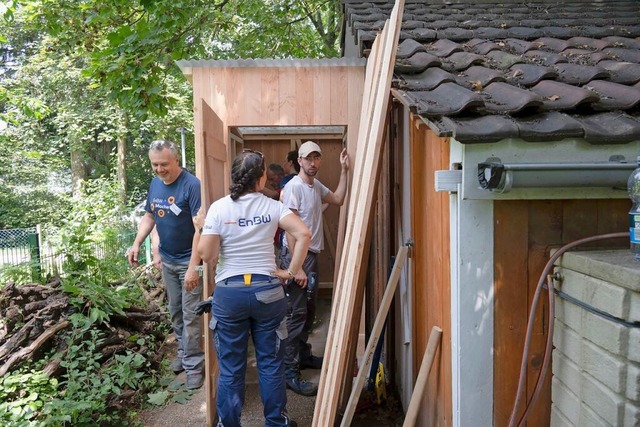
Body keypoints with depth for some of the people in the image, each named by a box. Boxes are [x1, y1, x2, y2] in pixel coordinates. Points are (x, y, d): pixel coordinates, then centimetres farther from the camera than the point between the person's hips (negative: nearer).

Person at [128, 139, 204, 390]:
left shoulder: (192, 185, -20)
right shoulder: (155, 183, 3)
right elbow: (149, 216, 14)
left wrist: (193, 267, -26)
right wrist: (137, 244, -1)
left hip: (188, 262, -7)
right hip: (167, 260, 7)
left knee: (190, 316, 0)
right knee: (175, 313, 18)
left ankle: (194, 365, 13)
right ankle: (183, 352, 35)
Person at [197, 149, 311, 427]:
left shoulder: (219, 207, -8)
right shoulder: (271, 206, -3)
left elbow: (206, 254, -12)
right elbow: (304, 234, -12)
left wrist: (201, 228, 6)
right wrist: (292, 271, -4)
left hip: (229, 293, -1)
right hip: (267, 291, 1)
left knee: (231, 367, 12)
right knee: (271, 363, 15)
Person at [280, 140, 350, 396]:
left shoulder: (316, 186, 12)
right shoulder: (294, 186, -16)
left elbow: (338, 200, 22)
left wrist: (344, 170, 15)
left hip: (312, 255, 9)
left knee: (309, 310, 18)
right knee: (297, 314, -8)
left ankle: (303, 355, 33)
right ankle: (290, 371, -2)